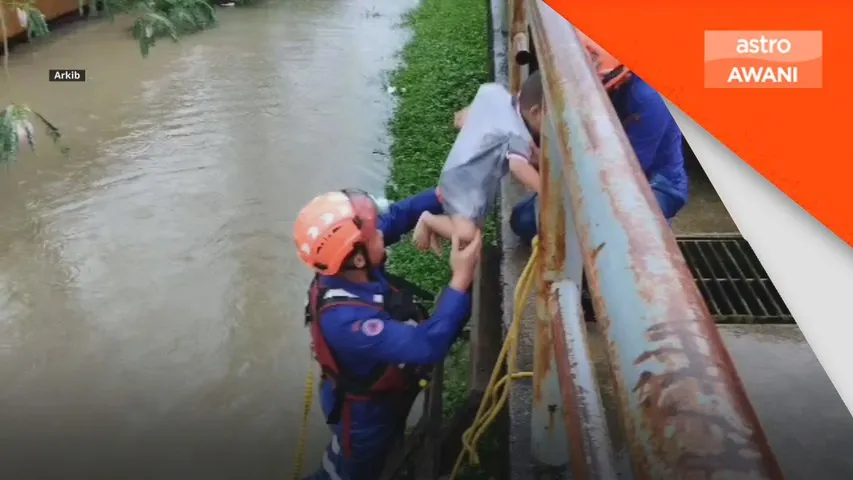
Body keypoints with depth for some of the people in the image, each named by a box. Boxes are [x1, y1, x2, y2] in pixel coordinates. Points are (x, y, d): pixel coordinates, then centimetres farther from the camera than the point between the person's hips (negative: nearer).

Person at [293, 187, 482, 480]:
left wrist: (442, 196, -23)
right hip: (365, 411, -8)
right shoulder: (346, 319, -46)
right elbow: (428, 344, -49)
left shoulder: (346, 270, -22)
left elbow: (394, 217, -9)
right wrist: (461, 279, -48)